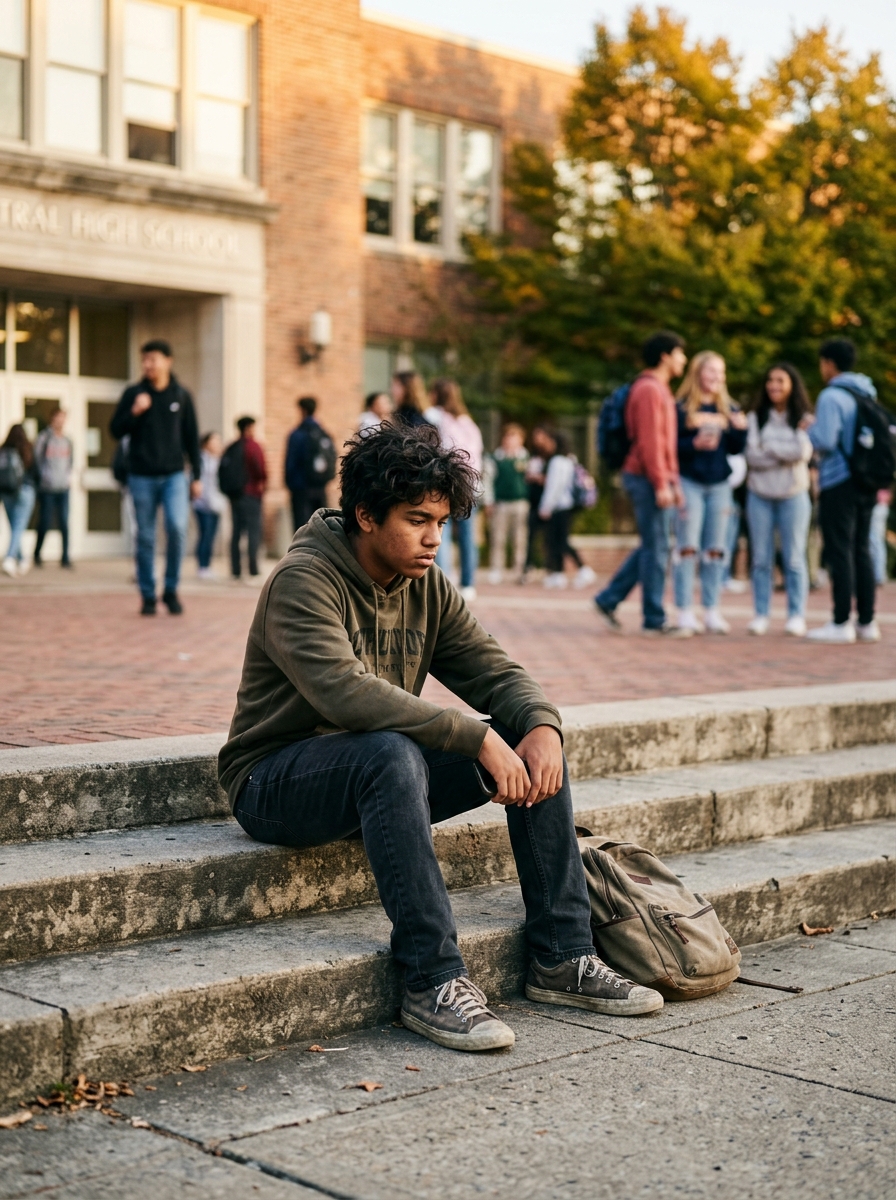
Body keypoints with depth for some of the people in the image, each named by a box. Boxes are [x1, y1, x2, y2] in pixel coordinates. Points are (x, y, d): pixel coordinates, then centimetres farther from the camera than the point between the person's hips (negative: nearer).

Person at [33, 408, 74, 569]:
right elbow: (37, 458, 0)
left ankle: (65, 557, 1)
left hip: (63, 487, 3)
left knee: (64, 523, -2)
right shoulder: (44, 437, -1)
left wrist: (68, 476, 8)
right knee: (45, 522, -1)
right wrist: (44, 475, -5)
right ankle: (37, 554, 17)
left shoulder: (67, 441, 11)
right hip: (47, 488, -3)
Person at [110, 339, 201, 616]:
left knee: (177, 528, -17)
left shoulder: (181, 396, 6)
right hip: (141, 476, 0)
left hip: (174, 475, 0)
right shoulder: (133, 393, 4)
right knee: (145, 538, 3)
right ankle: (148, 596, 12)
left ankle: (171, 589, -1)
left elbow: (191, 437, 10)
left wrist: (196, 476, 7)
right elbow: (116, 430, 3)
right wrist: (134, 412, -15)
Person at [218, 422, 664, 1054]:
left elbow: (497, 671, 2)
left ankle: (562, 958, -7)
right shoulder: (304, 580, -19)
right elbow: (346, 692, -34)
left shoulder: (427, 587, 5)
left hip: (383, 771, 7)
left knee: (532, 740, -8)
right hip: (278, 782, -7)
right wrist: (477, 737, -36)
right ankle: (434, 980, -34)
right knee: (391, 753, -38)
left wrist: (541, 724, -22)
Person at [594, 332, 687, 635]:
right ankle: (654, 620, 0)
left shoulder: (659, 389, 20)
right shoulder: (649, 389, -12)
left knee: (652, 546, 13)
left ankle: (609, 599, 17)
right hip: (648, 478, -10)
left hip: (658, 478, 10)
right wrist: (660, 484, -21)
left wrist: (674, 481, 21)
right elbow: (649, 441, -19)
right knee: (656, 547, -5)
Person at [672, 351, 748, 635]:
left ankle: (712, 612, 12)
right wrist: (694, 444, -22)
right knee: (687, 548, -4)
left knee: (715, 550, 7)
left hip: (720, 484, 4)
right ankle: (685, 614, -1)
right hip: (690, 482, -4)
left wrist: (741, 430, -9)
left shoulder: (729, 409, 10)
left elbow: (736, 450, 9)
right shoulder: (681, 408, -4)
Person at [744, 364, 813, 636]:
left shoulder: (803, 419, 2)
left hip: (793, 495, -2)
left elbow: (803, 451, -14)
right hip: (760, 494, 2)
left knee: (794, 558, 1)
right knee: (761, 559, 4)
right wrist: (785, 453, -10)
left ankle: (796, 616, 5)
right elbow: (752, 455, -6)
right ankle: (761, 615, 9)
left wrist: (768, 446, -6)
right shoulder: (756, 418, 6)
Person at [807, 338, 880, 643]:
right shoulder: (868, 394, 12)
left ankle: (841, 623, -4)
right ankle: (867, 622, 13)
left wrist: (809, 428, 0)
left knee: (840, 551, -4)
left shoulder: (831, 396, -12)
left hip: (839, 483, -7)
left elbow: (825, 441, -19)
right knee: (861, 550, 12)